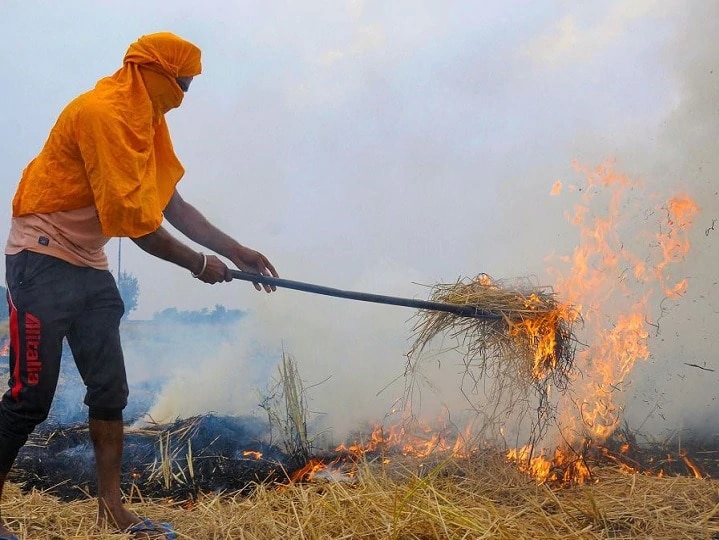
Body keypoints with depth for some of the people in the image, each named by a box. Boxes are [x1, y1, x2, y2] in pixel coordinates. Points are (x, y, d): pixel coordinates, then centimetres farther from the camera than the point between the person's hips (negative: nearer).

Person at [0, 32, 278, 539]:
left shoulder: (145, 121, 10)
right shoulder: (102, 112, -19)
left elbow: (174, 205, 10)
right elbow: (135, 218, -21)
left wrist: (236, 250, 6)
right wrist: (198, 264, -11)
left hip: (89, 267, 9)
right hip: (44, 260, -9)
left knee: (110, 390, 7)